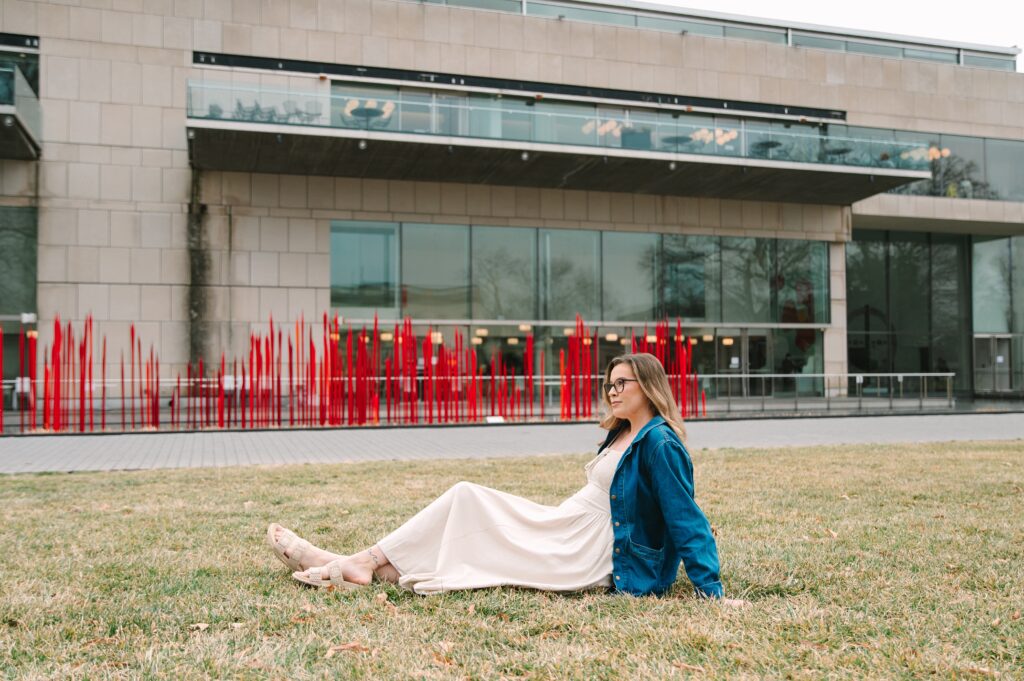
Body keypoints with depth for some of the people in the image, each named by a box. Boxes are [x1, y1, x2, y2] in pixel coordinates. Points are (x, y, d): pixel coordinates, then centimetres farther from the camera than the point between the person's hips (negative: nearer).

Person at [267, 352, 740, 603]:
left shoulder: (658, 442, -16)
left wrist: (712, 592, -21)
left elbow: (686, 518, -19)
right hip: (571, 534, 9)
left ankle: (364, 565, -3)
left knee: (467, 501, -9)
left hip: (589, 559, -9)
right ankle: (369, 564, 0)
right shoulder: (623, 434, 13)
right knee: (468, 498, 3)